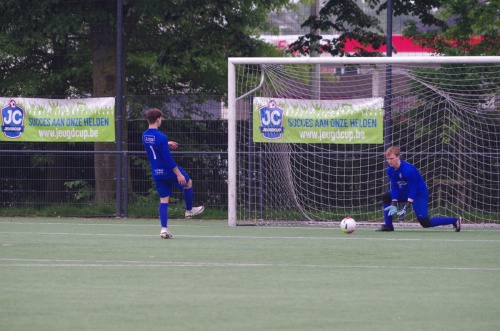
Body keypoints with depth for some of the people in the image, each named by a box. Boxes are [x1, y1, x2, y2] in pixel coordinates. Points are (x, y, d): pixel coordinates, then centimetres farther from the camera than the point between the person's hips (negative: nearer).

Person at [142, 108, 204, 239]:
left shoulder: (145, 136, 2)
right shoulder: (161, 137, -22)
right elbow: (168, 158, -23)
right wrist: (178, 174, -19)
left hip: (156, 173, 6)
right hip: (168, 170, -6)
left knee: (163, 200, 8)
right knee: (188, 183, 22)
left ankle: (164, 228, -3)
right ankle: (189, 210, 35)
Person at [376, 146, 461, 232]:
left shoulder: (408, 169, -30)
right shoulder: (390, 171, -7)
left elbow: (413, 190, -27)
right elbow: (395, 188, -4)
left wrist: (406, 207, -32)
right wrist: (393, 205, -17)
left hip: (419, 193, -8)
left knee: (425, 223, -16)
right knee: (386, 196, -1)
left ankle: (455, 220, -5)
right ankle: (388, 226, 6)